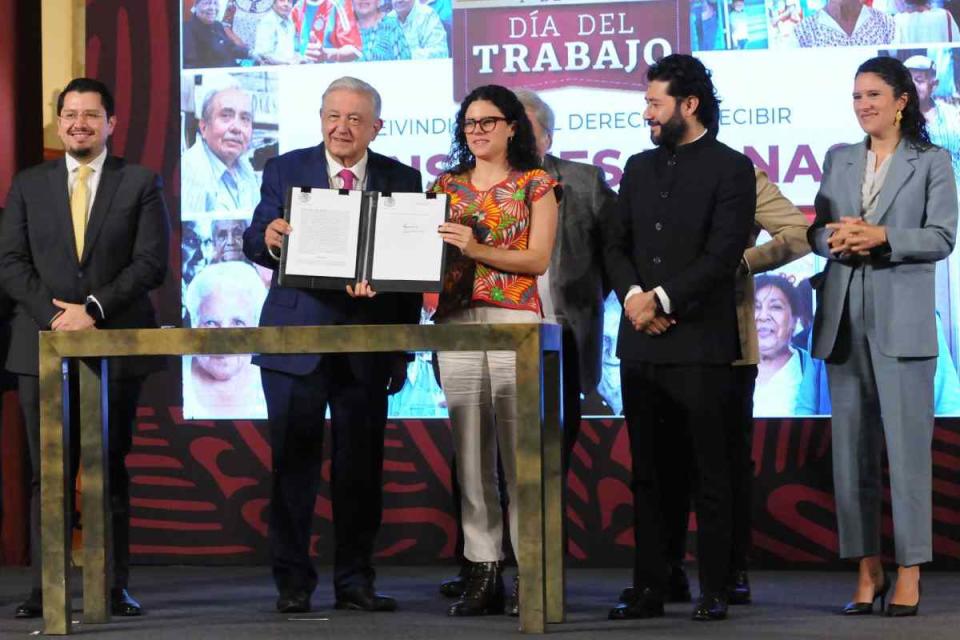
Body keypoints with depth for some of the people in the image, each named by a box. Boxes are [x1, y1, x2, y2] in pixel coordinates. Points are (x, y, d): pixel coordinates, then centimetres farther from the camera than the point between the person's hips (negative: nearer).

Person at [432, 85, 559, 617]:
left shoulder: (535, 184, 5)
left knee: (519, 451, -7)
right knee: (470, 451, 2)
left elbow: (538, 259, -4)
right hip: (456, 322, 4)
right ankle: (483, 573, 4)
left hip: (515, 320, -4)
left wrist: (476, 249, -14)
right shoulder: (447, 184, 16)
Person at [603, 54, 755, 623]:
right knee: (649, 475, 8)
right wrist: (632, 294, -6)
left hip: (699, 343, -6)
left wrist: (663, 299, -13)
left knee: (709, 475, -2)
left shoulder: (730, 168, -2)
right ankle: (650, 588, 12)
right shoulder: (640, 168, 16)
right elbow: (616, 243, 12)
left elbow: (723, 253, -11)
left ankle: (714, 591, 2)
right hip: (640, 342, 6)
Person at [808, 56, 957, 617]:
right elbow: (818, 231, 12)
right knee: (853, 445, 4)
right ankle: (868, 569, 10)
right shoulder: (839, 160, 15)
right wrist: (836, 239, -11)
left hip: (902, 320, -4)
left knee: (907, 445, -6)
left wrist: (881, 237, -18)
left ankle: (910, 574, -3)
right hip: (844, 319, 4)